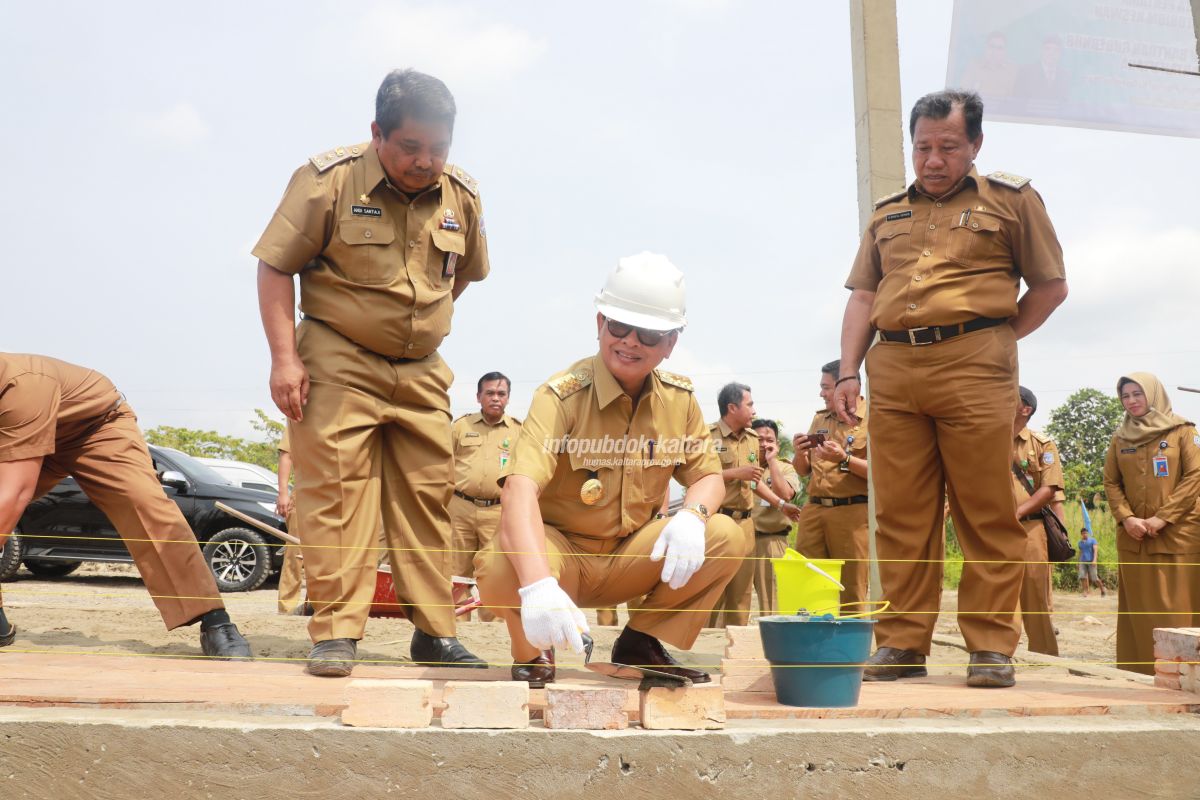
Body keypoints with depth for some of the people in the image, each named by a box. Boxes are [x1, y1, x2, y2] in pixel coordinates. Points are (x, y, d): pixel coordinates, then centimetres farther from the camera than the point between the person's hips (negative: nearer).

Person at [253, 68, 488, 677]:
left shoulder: (462, 197, 3)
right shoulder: (328, 179, -9)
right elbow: (275, 267, -7)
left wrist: (422, 323, 12)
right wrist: (285, 357, -14)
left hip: (421, 370, 4)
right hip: (339, 364, -4)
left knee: (428, 495, 5)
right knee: (336, 490, -8)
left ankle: (434, 631, 15)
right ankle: (336, 632, 1)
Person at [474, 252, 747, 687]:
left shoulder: (680, 399, -3)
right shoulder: (561, 396, -21)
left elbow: (708, 476, 3)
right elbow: (520, 489, -34)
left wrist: (692, 515, -24)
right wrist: (538, 586, -51)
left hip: (631, 558, 4)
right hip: (560, 553, -4)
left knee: (727, 537, -18)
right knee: (499, 567, -36)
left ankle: (642, 643, 4)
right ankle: (533, 652, 1)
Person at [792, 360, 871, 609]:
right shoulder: (819, 419, 17)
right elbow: (804, 470, 21)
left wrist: (844, 459, -19)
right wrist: (799, 453, 0)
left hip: (852, 511, -5)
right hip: (814, 509, 6)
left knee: (851, 593, -2)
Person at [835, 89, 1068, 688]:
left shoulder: (1011, 200, 11)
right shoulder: (887, 214, 21)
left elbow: (1051, 285, 11)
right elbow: (862, 297, 17)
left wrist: (997, 341, 3)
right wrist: (848, 371, 6)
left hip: (973, 368, -3)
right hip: (893, 370, 3)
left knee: (987, 515, -2)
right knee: (900, 515, 3)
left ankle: (991, 645, 5)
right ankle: (903, 642, 9)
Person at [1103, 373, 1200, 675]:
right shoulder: (1119, 439, 12)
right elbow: (1111, 483, 9)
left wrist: (1162, 517, -14)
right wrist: (1126, 518, -9)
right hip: (1134, 536, 3)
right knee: (1139, 608, 3)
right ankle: (1139, 672, 6)